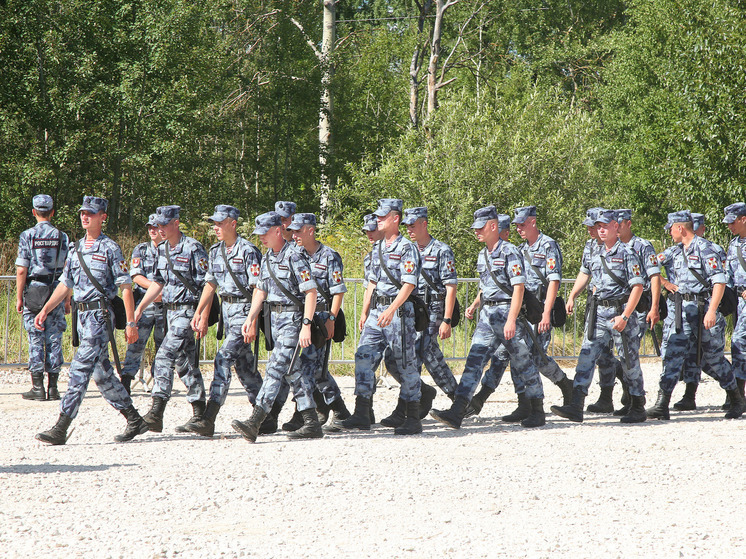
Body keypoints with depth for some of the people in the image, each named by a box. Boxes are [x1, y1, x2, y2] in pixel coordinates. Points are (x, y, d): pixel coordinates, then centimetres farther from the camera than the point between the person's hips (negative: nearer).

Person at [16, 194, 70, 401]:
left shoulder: (28, 236, -4)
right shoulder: (62, 237, 3)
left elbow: (21, 270, -7)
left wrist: (19, 297, 0)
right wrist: (67, 299, 10)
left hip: (34, 291, -2)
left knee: (35, 340, 0)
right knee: (54, 339, 5)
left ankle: (37, 387, -2)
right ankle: (53, 387, 4)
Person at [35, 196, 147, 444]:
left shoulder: (110, 249, -6)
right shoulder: (76, 250, 16)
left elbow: (126, 287, -8)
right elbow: (65, 285, 21)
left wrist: (131, 322, -13)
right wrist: (45, 310, 10)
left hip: (100, 315, -8)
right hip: (83, 315, 8)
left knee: (80, 369, -13)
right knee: (102, 373, 11)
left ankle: (61, 428, -17)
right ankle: (134, 420, 21)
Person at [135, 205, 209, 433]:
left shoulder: (193, 249, -12)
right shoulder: (162, 249, 12)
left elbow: (206, 283, -13)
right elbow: (158, 282, 22)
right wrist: (141, 307, 16)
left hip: (188, 310, -9)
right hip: (170, 310, 9)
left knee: (164, 357, -17)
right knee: (185, 363, 11)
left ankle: (156, 414, -21)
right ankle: (199, 414, 17)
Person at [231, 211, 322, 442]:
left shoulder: (294, 258, -15)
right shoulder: (267, 258, 12)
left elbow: (311, 293, -17)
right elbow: (261, 290, 21)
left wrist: (306, 325, -22)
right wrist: (250, 319, 12)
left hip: (293, 318, -9)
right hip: (275, 319, 9)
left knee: (276, 367, -15)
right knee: (294, 371, 10)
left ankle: (254, 422, -23)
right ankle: (312, 423, 15)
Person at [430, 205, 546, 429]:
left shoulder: (509, 252, -11)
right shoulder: (483, 255, 15)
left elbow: (518, 287, -17)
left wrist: (511, 320, -24)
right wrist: (474, 306, 13)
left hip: (507, 311, -7)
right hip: (487, 314, 7)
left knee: (523, 364, 3)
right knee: (474, 360, -4)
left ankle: (538, 412, 16)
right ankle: (456, 413, -13)